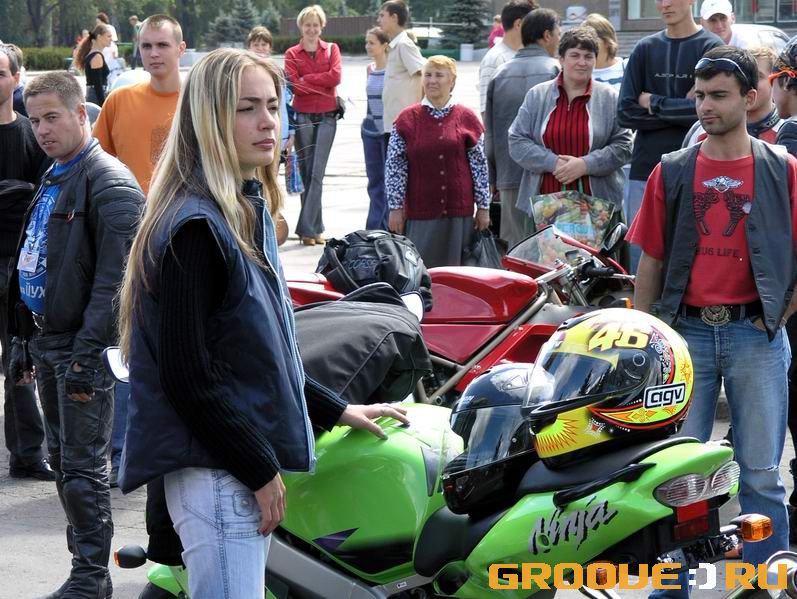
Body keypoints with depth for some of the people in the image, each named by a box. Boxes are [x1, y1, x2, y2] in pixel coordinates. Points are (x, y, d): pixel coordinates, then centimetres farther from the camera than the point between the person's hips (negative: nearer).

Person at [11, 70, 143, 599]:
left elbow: (114, 279, -19)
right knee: (63, 459, 14)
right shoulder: (52, 181, 15)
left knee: (83, 466, -5)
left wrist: (86, 355, -22)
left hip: (84, 346, -9)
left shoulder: (109, 183, -14)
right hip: (46, 339, 9)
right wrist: (23, 341, 18)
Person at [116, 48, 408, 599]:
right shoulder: (195, 227, -16)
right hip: (214, 470, -10)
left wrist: (335, 410, 24)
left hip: (249, 460, 10)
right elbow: (186, 373, -19)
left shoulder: (247, 212, 14)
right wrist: (259, 470, -15)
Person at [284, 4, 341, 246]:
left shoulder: (332, 49, 9)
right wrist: (322, 83, -9)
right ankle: (315, 227, 7)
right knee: (306, 172, 1)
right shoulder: (292, 53, 4)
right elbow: (295, 86, -6)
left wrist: (306, 79, -8)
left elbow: (335, 77, -7)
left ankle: (307, 228, -9)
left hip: (326, 117, 0)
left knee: (316, 173, -7)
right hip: (302, 116, 0)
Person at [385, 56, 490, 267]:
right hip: (419, 213, -1)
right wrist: (395, 208, -2)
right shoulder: (408, 119, 3)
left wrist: (483, 208, 5)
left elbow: (479, 166, 7)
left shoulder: (466, 118, 5)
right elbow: (394, 167, 3)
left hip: (459, 211, 1)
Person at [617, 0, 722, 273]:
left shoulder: (711, 48, 1)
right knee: (641, 257, 5)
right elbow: (626, 113, 4)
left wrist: (654, 104, -4)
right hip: (645, 170, 4)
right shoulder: (645, 49, 12)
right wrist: (682, 110, -6)